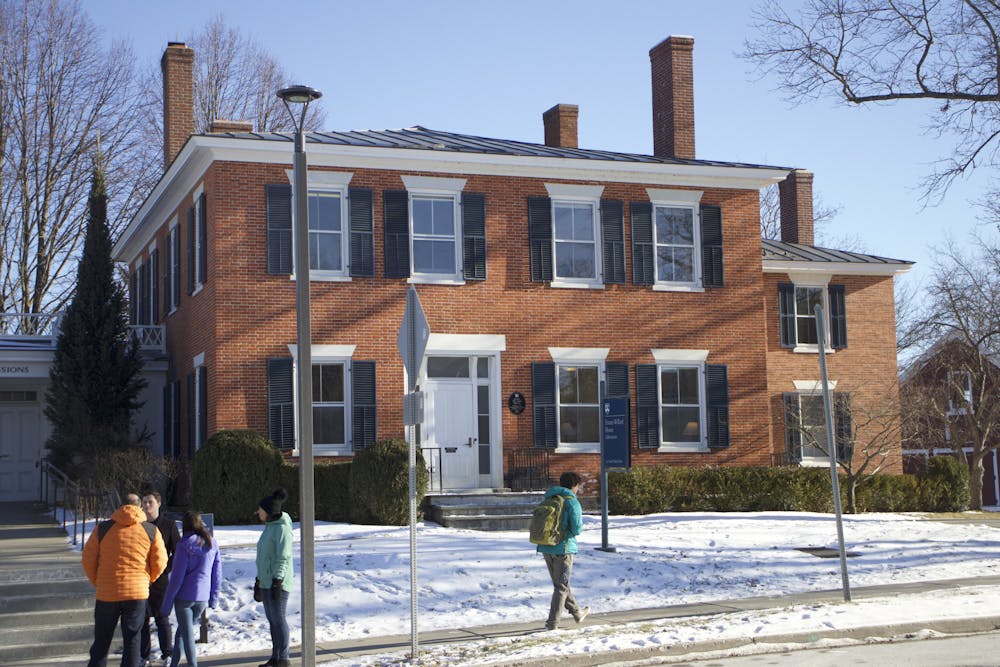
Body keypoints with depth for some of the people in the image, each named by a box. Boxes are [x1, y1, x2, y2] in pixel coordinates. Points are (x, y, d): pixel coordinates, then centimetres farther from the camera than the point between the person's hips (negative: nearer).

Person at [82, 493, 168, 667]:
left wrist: (98, 583, 15)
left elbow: (88, 559, 1)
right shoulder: (151, 531, 1)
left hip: (107, 593, 0)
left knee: (101, 641, 11)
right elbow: (159, 563, 1)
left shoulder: (102, 528, 1)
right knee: (132, 641, 5)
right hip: (137, 593, 0)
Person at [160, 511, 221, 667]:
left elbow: (177, 577, -13)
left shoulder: (184, 545, -13)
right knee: (183, 630, 21)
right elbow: (217, 572, 8)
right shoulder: (212, 544, 3)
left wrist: (166, 604, -7)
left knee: (187, 633, 5)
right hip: (203, 597, 5)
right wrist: (214, 598, 17)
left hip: (184, 596, -5)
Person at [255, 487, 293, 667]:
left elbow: (283, 558, -19)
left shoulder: (282, 528, -15)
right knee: (272, 620, 11)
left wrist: (277, 582, -22)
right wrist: (259, 579, 20)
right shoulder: (269, 526, 14)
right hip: (266, 582, 9)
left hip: (278, 582, -9)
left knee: (278, 619, -5)